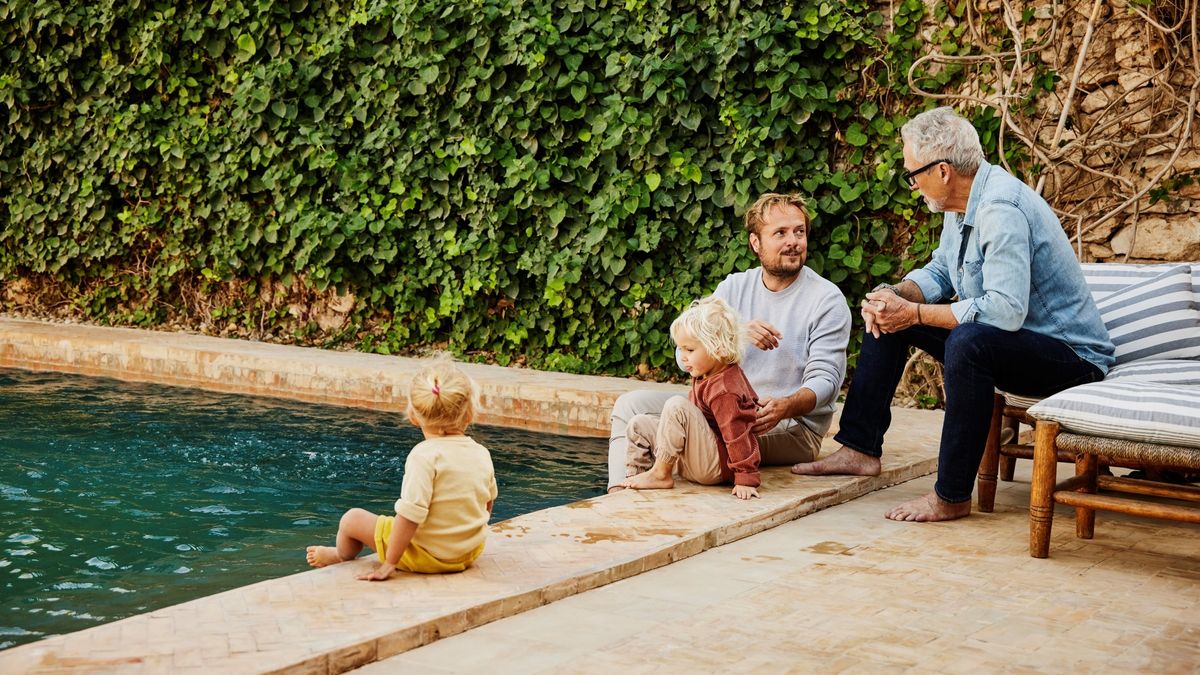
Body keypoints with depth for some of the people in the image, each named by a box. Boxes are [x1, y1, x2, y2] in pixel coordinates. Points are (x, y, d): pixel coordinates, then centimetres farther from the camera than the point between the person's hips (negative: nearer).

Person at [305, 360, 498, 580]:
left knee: (352, 518, 12)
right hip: (471, 551, 7)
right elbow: (489, 501, 13)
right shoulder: (482, 454, -3)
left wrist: (389, 563, -21)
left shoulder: (425, 455, -24)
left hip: (428, 556, -7)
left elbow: (410, 513, -29)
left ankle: (343, 556, 44)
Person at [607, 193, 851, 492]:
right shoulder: (734, 288, 8)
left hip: (793, 426, -6)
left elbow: (826, 379, -14)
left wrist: (785, 407, -36)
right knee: (632, 403, -7)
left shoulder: (827, 299, -5)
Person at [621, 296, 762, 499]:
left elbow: (738, 436, -27)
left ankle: (660, 474, -17)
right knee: (639, 425, 8)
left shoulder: (723, 390, -25)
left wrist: (746, 479, -28)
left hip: (717, 465, -10)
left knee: (676, 405, -29)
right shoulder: (705, 375, 6)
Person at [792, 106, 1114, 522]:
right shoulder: (963, 204, 3)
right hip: (1000, 337, 10)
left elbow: (1006, 310, -36)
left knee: (967, 342, -39)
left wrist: (915, 314, -28)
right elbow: (939, 273, 15)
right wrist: (896, 296, -7)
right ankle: (860, 449, 9)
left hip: (1071, 354, -10)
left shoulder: (1001, 210, -28)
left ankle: (952, 497, -29)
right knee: (887, 316, 10)